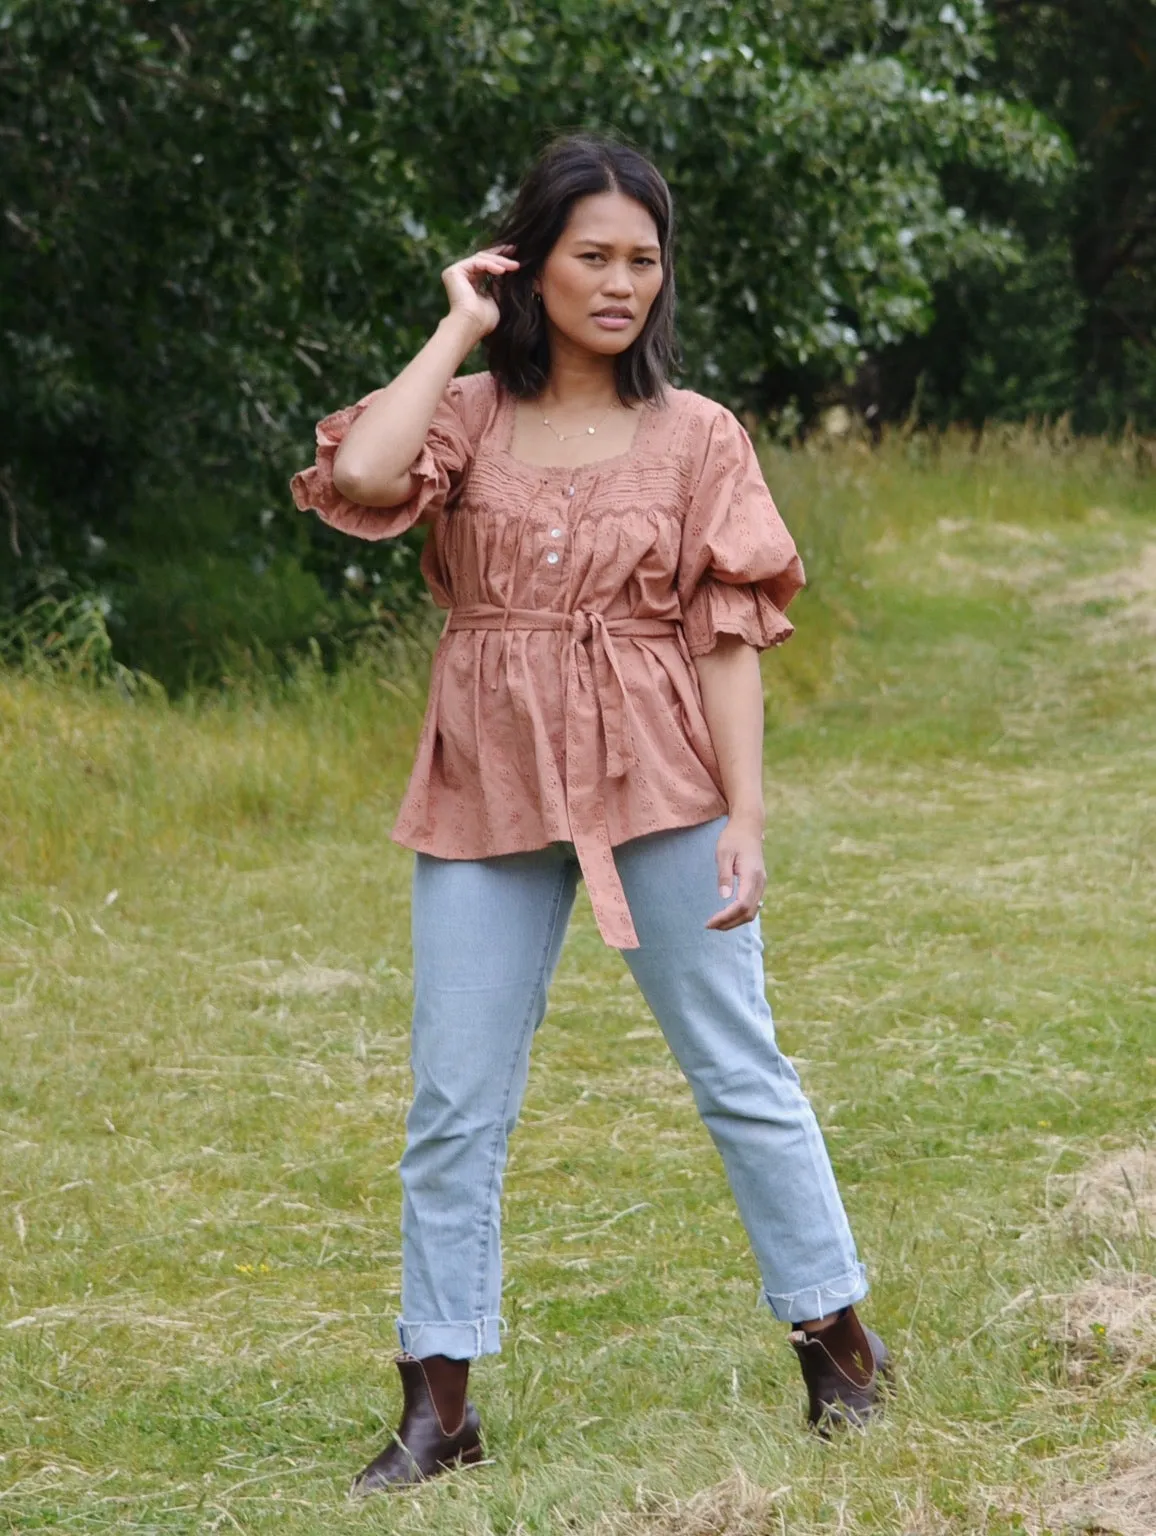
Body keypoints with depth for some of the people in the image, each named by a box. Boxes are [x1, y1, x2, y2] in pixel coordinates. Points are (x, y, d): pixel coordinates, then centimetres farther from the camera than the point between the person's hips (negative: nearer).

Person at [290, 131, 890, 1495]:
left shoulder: (695, 438, 3)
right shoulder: (470, 417, 4)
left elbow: (729, 638, 0)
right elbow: (359, 476, -17)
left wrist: (745, 818, -9)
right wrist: (459, 327, -7)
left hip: (657, 783, -1)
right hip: (489, 794, 1)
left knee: (738, 1074, 4)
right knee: (453, 1106, 2)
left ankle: (837, 1342, 17)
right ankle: (436, 1405, 9)